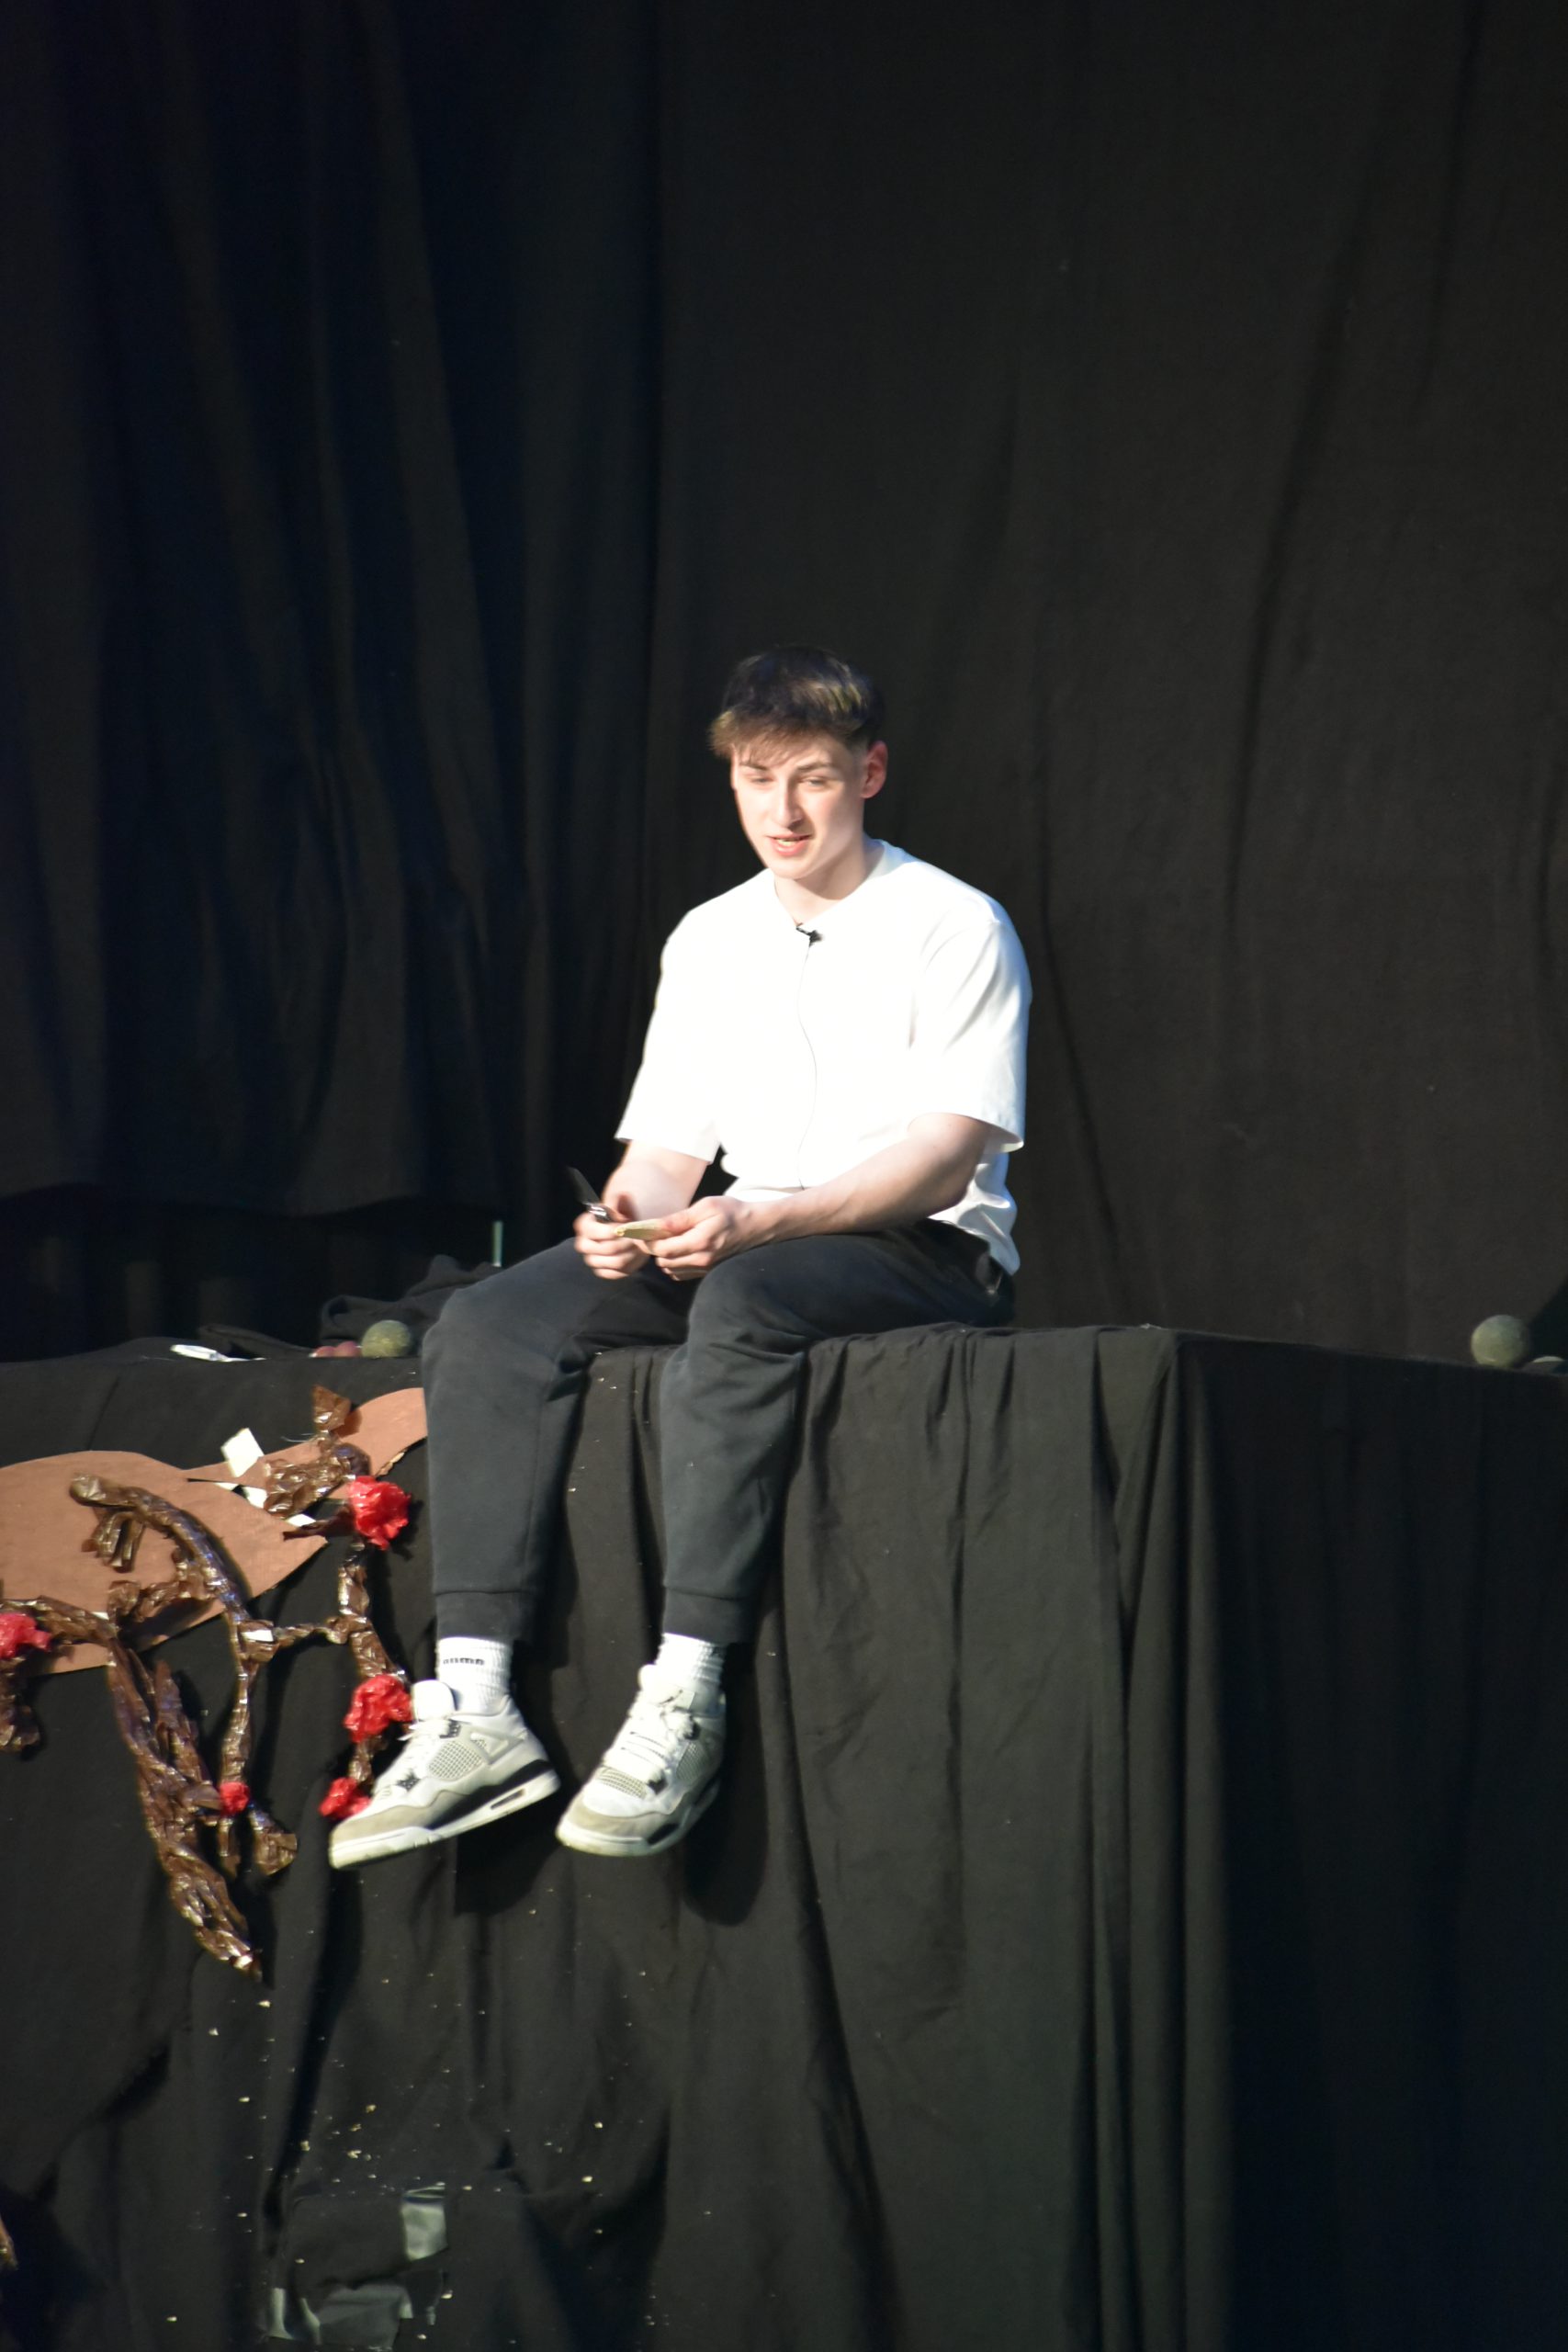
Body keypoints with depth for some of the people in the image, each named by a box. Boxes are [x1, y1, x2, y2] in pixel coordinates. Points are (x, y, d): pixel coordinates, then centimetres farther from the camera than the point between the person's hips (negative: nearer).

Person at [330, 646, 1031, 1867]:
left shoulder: (956, 928, -3)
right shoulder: (710, 940, 16)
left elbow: (946, 1155, -13)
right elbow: (669, 1146, 12)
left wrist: (760, 1223, -27)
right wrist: (633, 1214, -14)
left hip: (928, 1254, -6)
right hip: (742, 1250, 6)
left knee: (742, 1305, -40)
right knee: (489, 1331, -17)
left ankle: (686, 1695, -42)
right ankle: (473, 1705, -27)